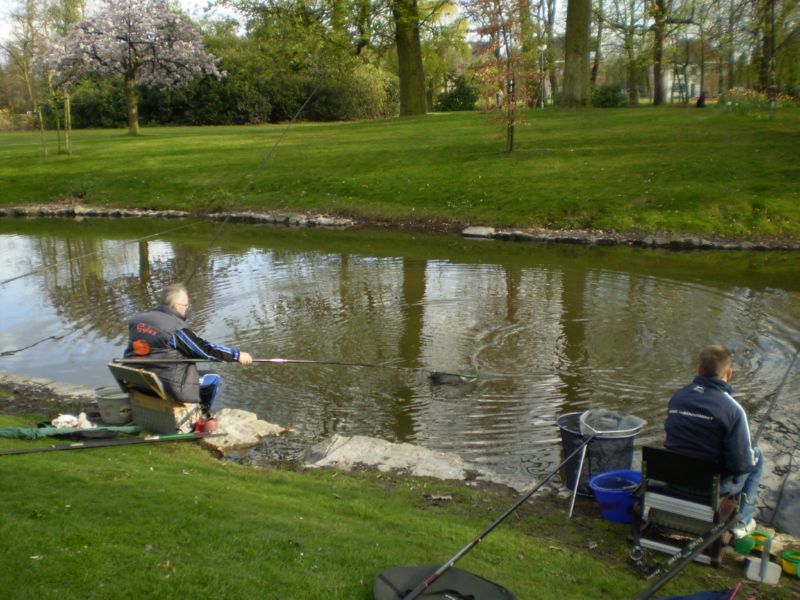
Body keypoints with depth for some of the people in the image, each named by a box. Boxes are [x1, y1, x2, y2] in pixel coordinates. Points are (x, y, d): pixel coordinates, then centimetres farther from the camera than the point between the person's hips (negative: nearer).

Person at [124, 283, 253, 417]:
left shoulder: (136, 319, 2)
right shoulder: (176, 327, -20)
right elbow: (205, 349, -17)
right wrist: (237, 355, -11)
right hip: (167, 388, -8)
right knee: (213, 379, 8)